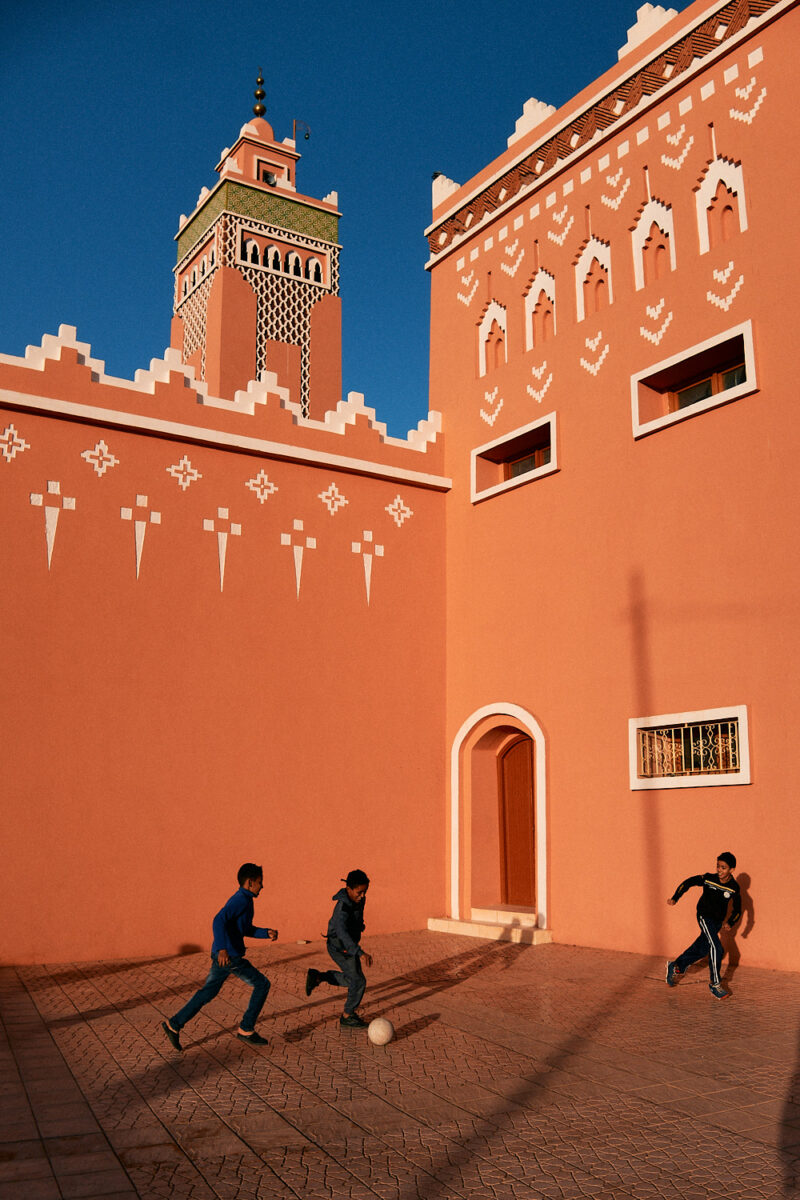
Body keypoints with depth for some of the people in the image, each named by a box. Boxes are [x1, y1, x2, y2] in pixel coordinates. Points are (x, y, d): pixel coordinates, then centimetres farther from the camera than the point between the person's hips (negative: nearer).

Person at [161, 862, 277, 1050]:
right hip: (230, 956, -10)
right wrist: (223, 948, -40)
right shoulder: (240, 899, -16)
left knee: (208, 992, 17)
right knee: (262, 984, 1)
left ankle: (174, 1024, 18)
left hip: (222, 955, 10)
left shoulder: (244, 900, 15)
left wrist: (267, 933, 12)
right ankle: (246, 1029, 7)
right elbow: (219, 921, -30)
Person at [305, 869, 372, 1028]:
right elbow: (342, 933, -49)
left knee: (351, 979, 21)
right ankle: (347, 1017, 17)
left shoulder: (358, 899, -7)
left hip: (348, 945, 9)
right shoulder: (343, 907, -34)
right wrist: (360, 953, -60)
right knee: (358, 981, -3)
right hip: (340, 948, -9)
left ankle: (316, 976, 26)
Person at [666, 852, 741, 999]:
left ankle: (675, 966, 34)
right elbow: (688, 882, -5)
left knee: (702, 949, 13)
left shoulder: (734, 888, -12)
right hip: (705, 917, -4)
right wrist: (675, 898, -13)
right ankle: (715, 985, -7)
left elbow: (737, 910, -8)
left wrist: (729, 922, -27)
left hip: (718, 921, 4)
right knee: (716, 948, -17)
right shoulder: (708, 878, -16)